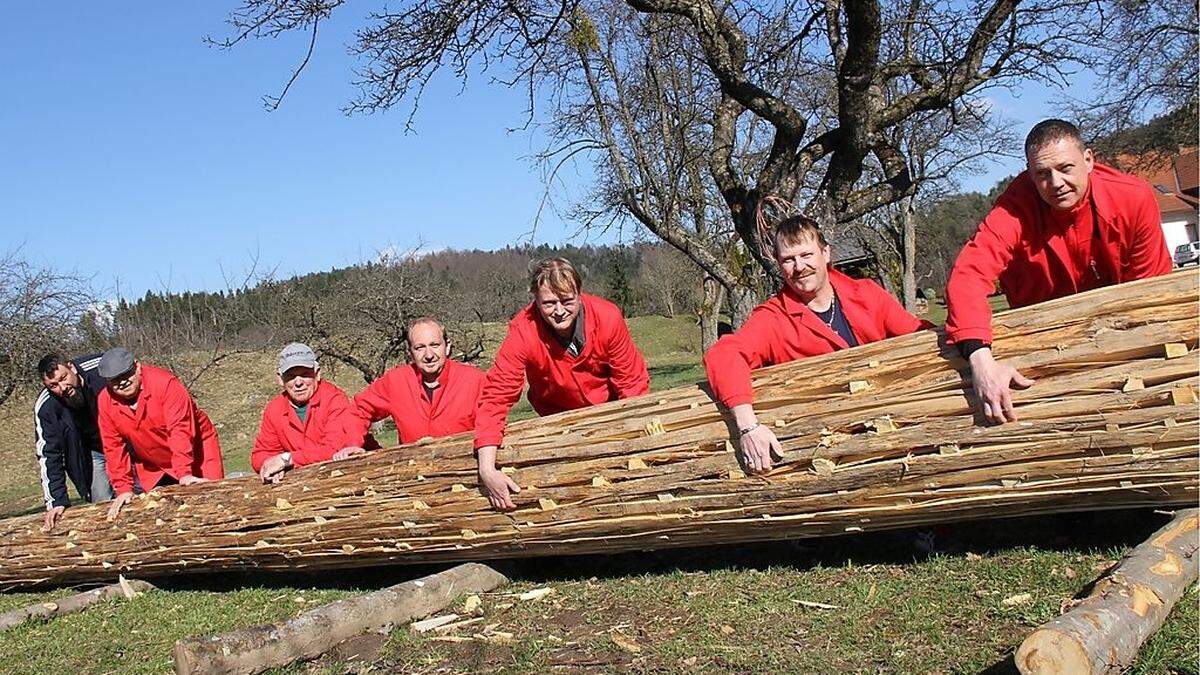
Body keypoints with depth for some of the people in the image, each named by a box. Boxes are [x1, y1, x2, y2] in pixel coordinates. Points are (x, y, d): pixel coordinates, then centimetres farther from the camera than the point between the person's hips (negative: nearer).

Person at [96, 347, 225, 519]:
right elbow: (114, 447, -3)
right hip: (152, 469, 4)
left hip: (195, 452, -4)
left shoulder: (165, 383, -24)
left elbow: (180, 429, -29)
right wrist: (123, 488, -8)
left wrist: (185, 473, -35)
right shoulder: (105, 401, -8)